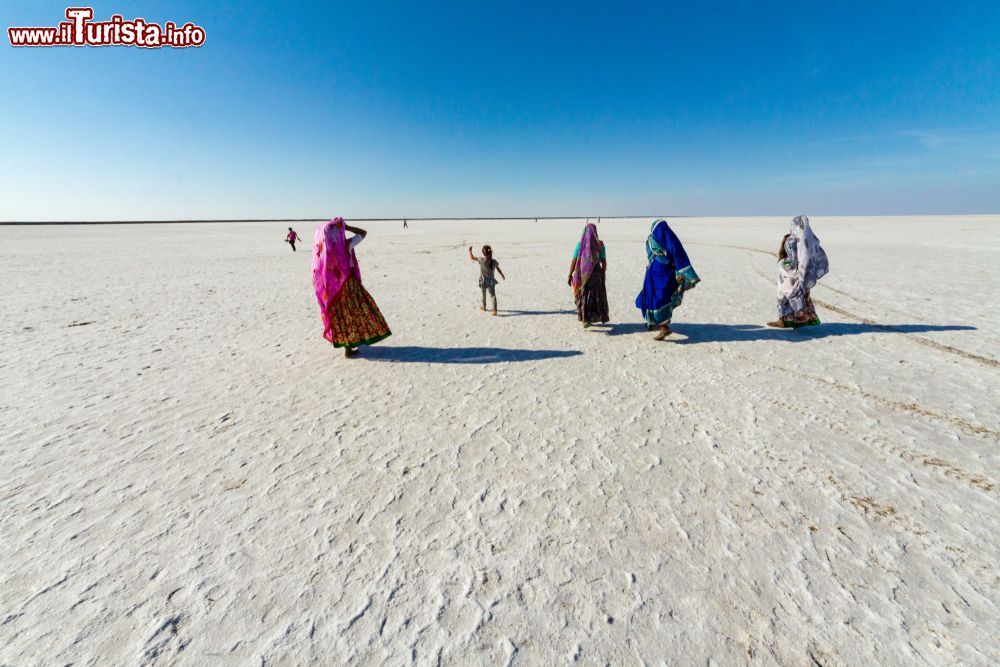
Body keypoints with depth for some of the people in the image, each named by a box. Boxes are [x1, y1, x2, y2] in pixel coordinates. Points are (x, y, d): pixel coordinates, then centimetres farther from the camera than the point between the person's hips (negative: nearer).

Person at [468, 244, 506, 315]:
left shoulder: (481, 260, -18)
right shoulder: (494, 261, -7)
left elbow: (471, 257, -13)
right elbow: (499, 270, 3)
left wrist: (470, 250, 2)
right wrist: (503, 276, 19)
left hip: (483, 282, -2)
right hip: (491, 281, 2)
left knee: (483, 295, 20)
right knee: (493, 295, 4)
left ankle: (484, 307, 38)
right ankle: (494, 310, -6)